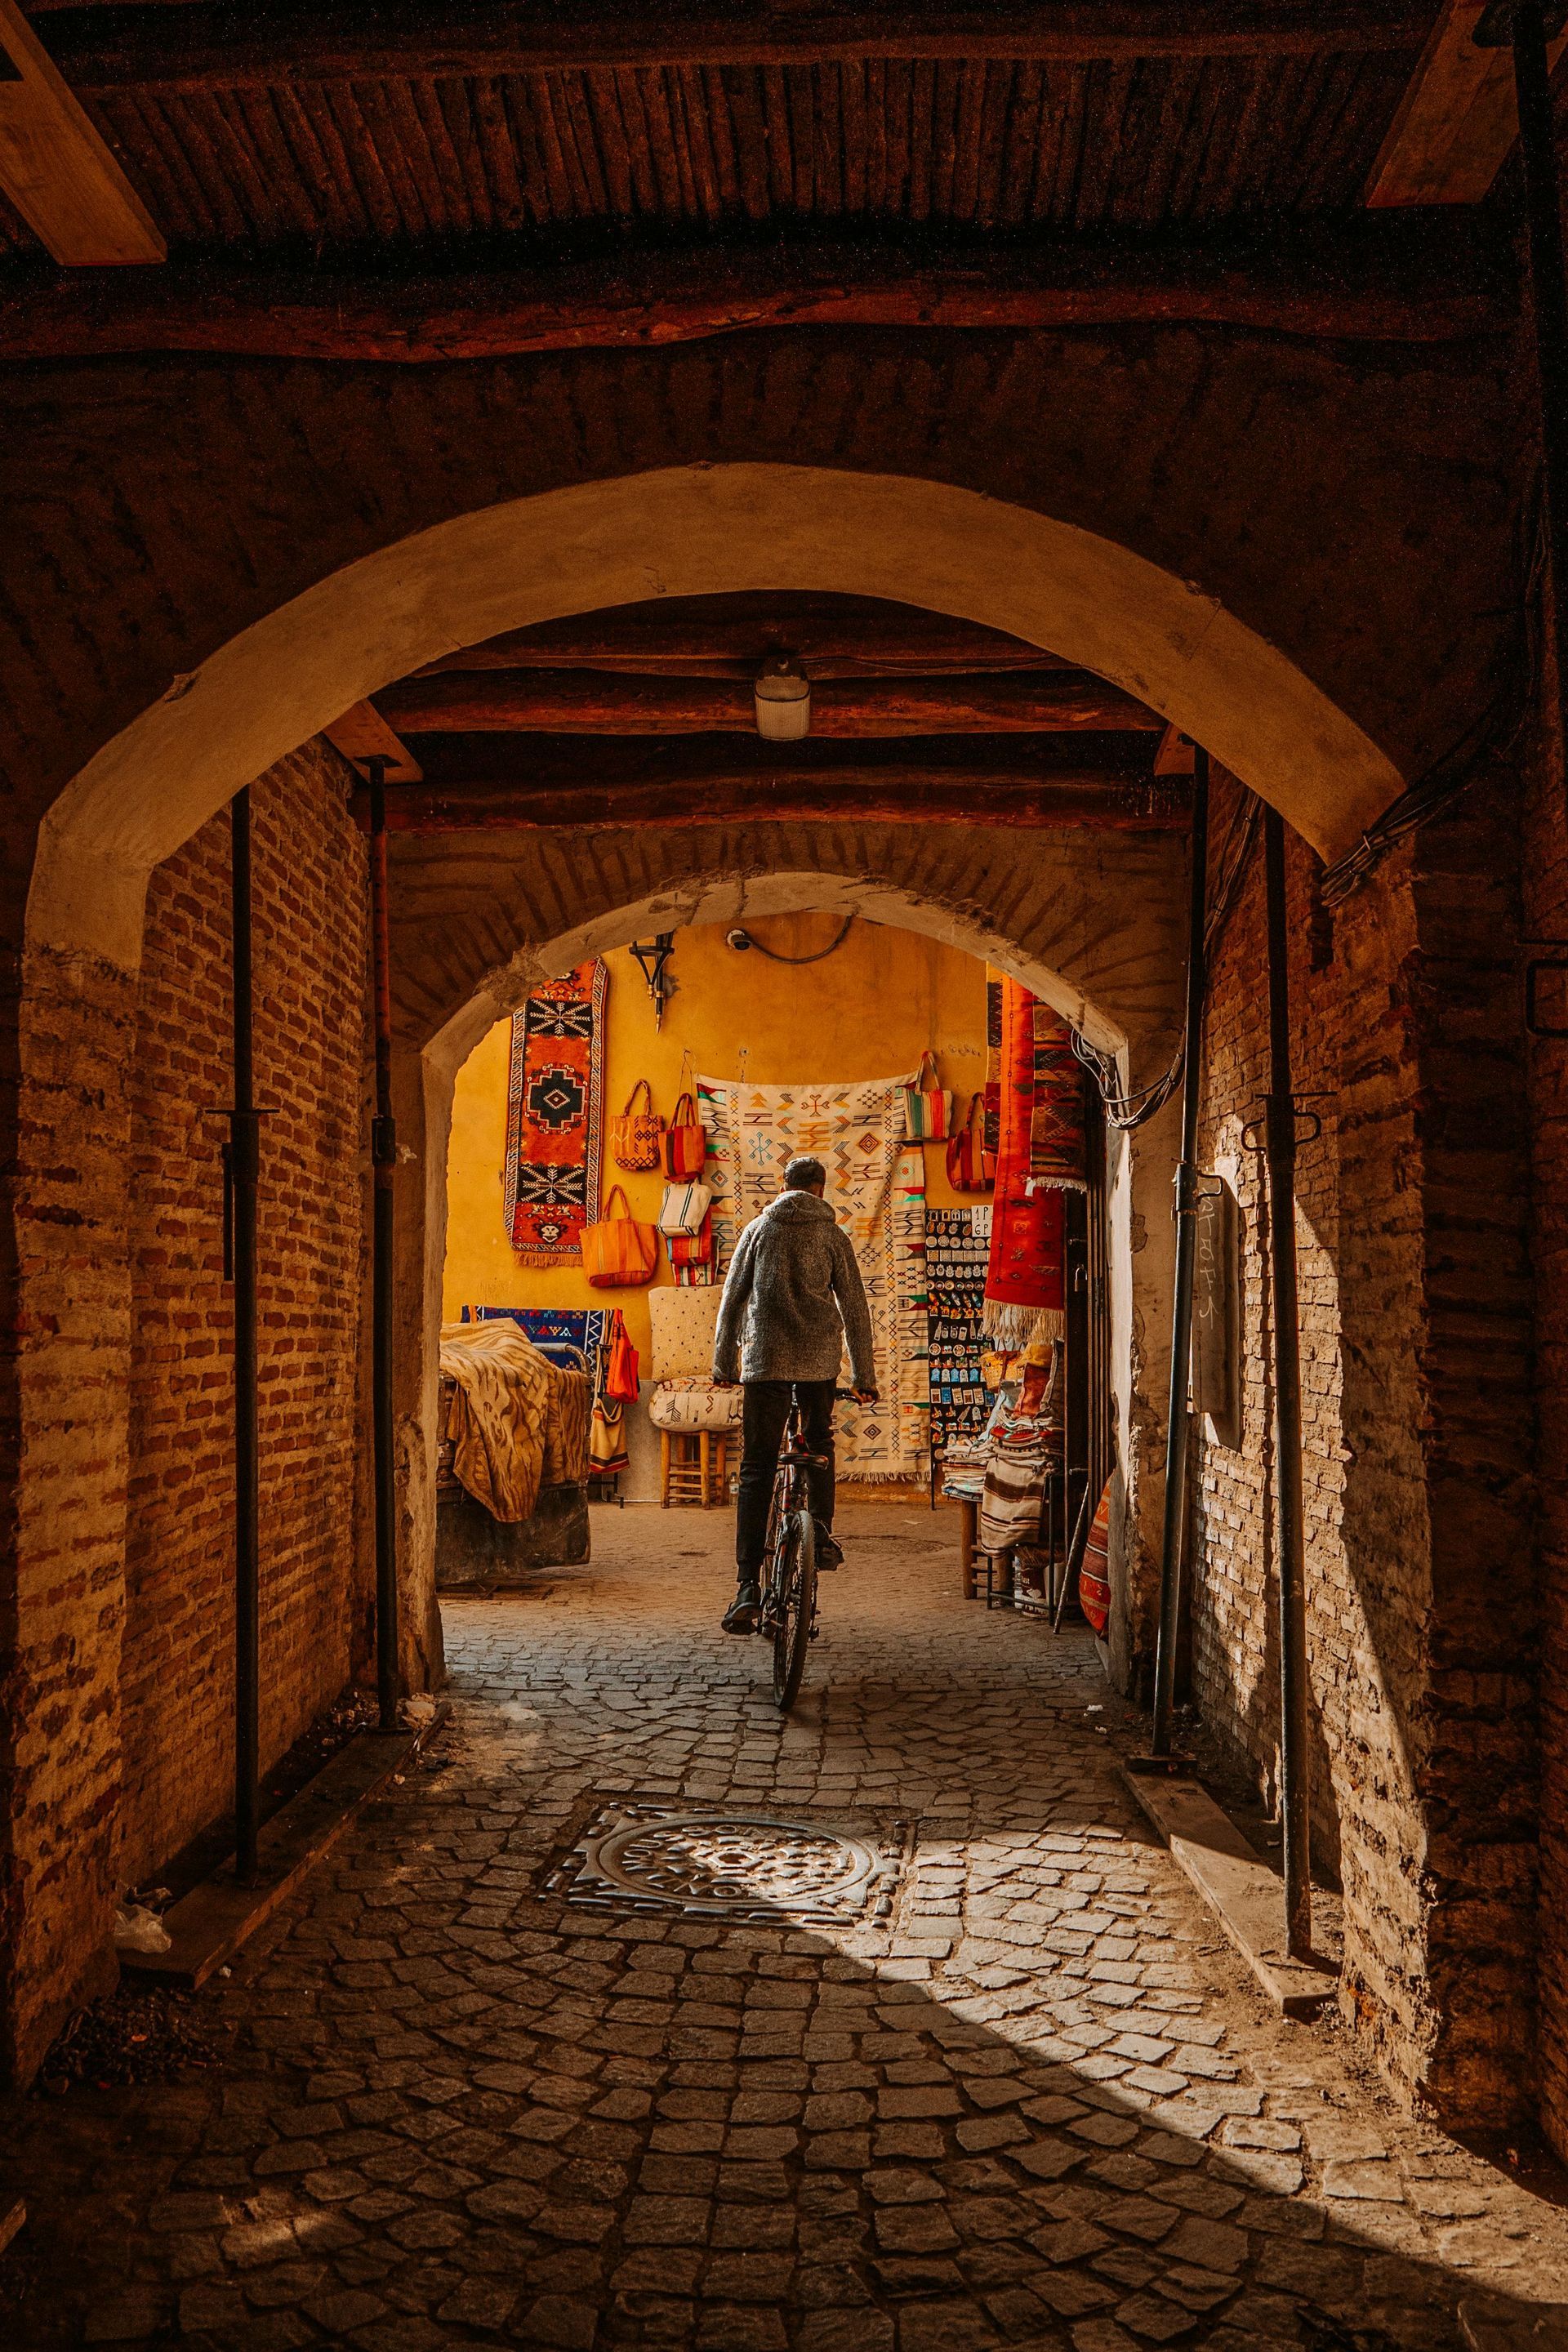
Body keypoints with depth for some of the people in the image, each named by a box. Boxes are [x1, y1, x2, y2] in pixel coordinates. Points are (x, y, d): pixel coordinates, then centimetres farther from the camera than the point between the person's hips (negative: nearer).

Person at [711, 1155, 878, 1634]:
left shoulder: (759, 1229, 10)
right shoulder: (832, 1235, 7)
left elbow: (732, 1299, 10)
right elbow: (854, 1307, 5)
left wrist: (723, 1362, 17)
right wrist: (864, 1376, 11)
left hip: (764, 1359, 0)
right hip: (819, 1360, 0)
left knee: (756, 1470, 0)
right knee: (819, 1446, 27)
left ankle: (748, 1586, -7)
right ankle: (821, 1535, 15)